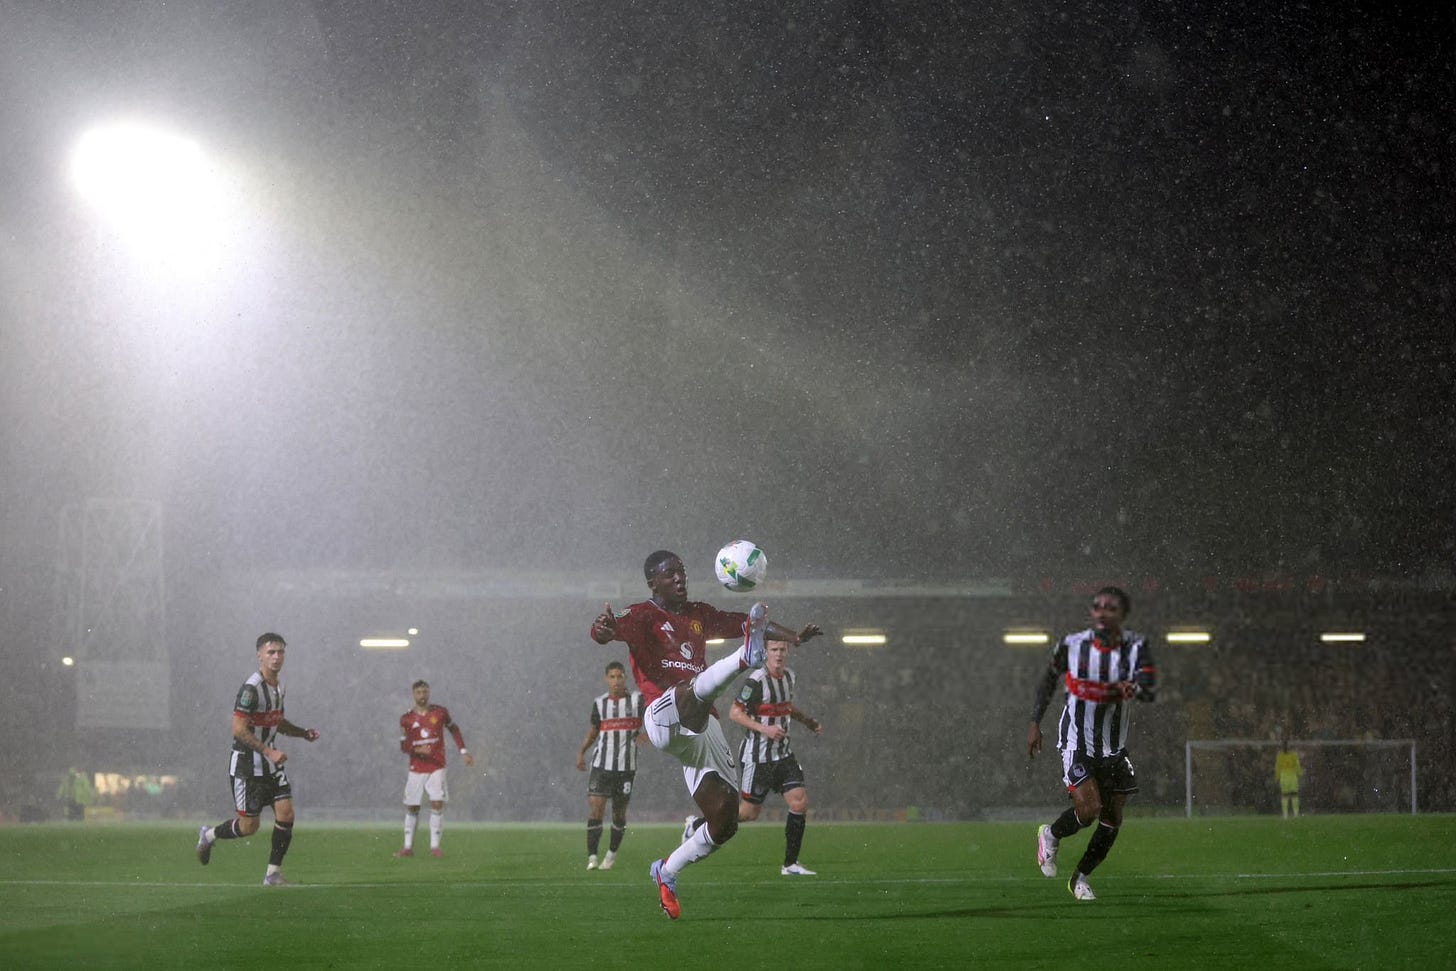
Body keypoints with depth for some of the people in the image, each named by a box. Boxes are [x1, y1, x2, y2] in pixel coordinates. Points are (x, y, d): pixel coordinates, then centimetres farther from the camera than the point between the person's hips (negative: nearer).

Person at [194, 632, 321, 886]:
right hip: (247, 766, -8)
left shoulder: (278, 688, 9)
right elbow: (238, 729, -23)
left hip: (271, 764, 8)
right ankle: (208, 835, 27)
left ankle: (273, 873, 3)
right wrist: (269, 752, -26)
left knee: (286, 814, -6)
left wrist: (304, 733, 10)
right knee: (249, 826, -2)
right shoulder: (251, 688, -19)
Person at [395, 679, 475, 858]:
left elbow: (454, 730, 17)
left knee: (437, 804, -13)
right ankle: (408, 847, 11)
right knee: (411, 808, 2)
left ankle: (434, 846, -9)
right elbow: (403, 746, -2)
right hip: (416, 769, 1)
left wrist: (463, 751, 11)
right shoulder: (406, 719, 1)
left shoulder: (440, 712, 2)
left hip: (436, 768, -1)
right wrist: (418, 750, -22)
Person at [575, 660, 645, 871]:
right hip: (601, 765, 1)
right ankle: (592, 857, -12)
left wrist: (645, 735, -21)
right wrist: (581, 751, 9)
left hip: (626, 766, -1)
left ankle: (612, 855, 23)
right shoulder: (599, 703, 8)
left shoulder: (637, 699, 0)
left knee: (619, 812, 6)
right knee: (595, 809, -12)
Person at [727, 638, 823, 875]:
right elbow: (734, 712, -17)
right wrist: (764, 729, -26)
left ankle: (790, 864, 2)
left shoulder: (790, 677, 8)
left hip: (783, 753, 7)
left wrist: (807, 721, 13)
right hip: (757, 755, -7)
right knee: (750, 812, 0)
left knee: (800, 803, -6)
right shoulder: (756, 681, -17)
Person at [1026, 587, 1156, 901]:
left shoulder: (1135, 647, -8)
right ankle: (1051, 835, 13)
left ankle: (1080, 878, 27)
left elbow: (1150, 688, -20)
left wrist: (1134, 688, -43)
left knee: (1112, 820, 6)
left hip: (1114, 745, 3)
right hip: (1077, 742, -3)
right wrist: (1035, 723, 6)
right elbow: (1048, 680, 8)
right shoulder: (1072, 645, -9)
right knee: (1089, 809, -19)